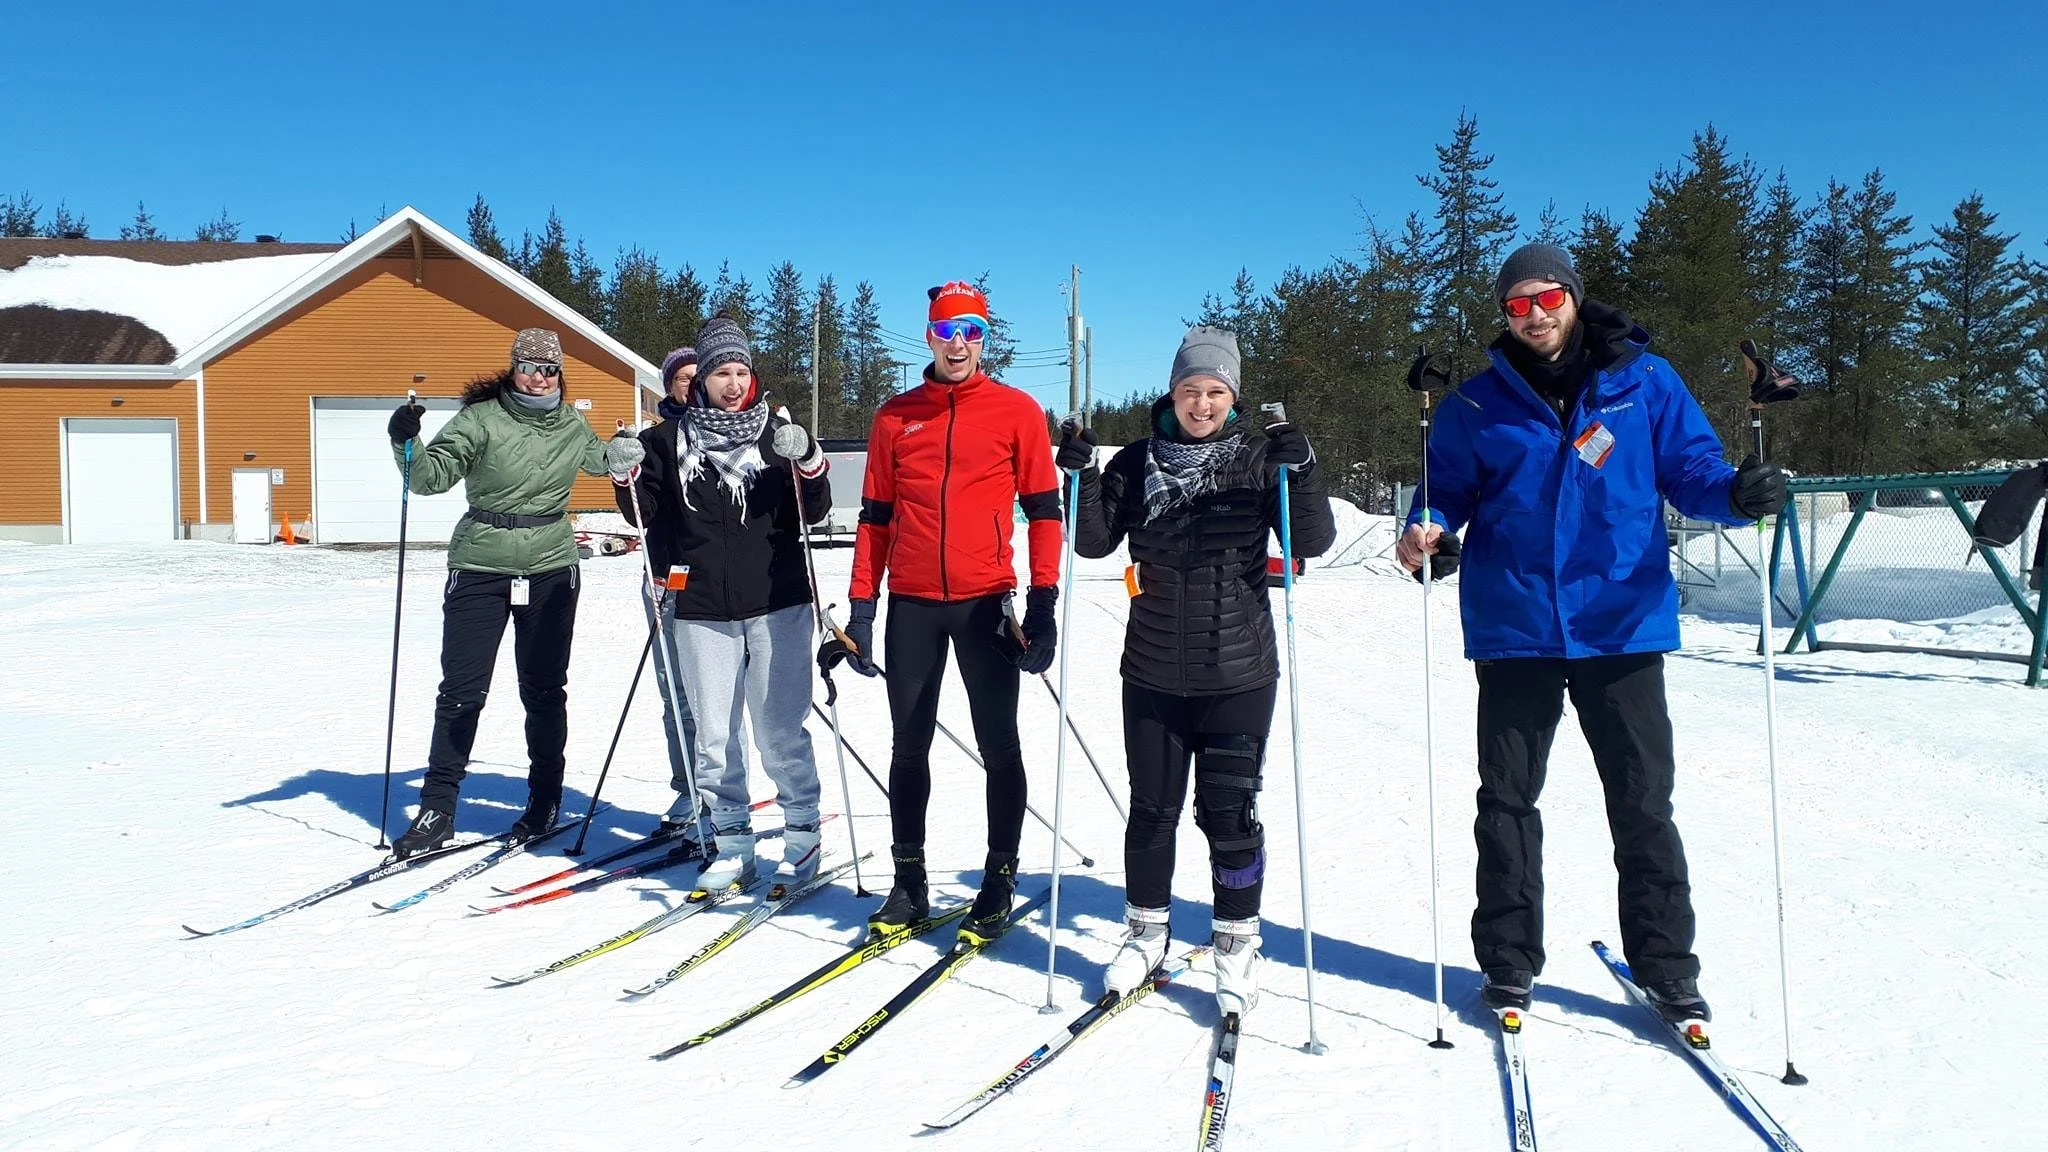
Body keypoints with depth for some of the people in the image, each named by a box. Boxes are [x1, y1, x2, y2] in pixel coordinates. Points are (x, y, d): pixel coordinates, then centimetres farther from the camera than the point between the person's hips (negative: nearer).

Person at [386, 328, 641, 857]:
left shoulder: (571, 426, 8)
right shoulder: (481, 418, -5)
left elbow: (602, 457, 30)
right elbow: (432, 475, -12)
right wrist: (406, 443, -27)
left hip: (551, 570, 3)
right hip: (481, 568, -2)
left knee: (544, 690, 8)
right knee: (461, 690, -1)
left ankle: (545, 801, 21)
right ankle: (437, 808, 9)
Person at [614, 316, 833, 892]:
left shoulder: (777, 432, 4)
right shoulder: (672, 440, 7)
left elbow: (814, 512, 0)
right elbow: (649, 513, 11)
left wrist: (808, 461, -17)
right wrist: (626, 477, -6)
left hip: (776, 605, -2)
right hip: (703, 611, 2)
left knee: (780, 732, 1)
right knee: (715, 737, 7)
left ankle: (802, 834, 17)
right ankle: (732, 845, 18)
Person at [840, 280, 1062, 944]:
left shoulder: (1017, 412, 2)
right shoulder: (895, 417, 10)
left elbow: (1043, 510, 1)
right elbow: (874, 516, 12)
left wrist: (1043, 600, -7)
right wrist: (862, 604, 5)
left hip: (986, 602, -2)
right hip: (911, 603, 3)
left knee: (999, 746, 2)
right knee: (909, 745, 8)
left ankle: (1000, 880, 16)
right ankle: (909, 881, 20)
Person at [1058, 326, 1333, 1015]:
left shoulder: (1259, 458, 0)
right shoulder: (1139, 463, 5)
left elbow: (1314, 542, -7)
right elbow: (1095, 542, 3)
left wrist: (1302, 472, -23)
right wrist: (1082, 476, -11)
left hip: (1238, 673, -2)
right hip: (1153, 673, 2)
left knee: (1229, 811, 2)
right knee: (1151, 807, 10)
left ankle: (1237, 941, 19)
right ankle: (1146, 931, 28)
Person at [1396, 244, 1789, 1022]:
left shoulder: (1643, 380, 3)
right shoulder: (1478, 403, 4)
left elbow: (1689, 468, 5)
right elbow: (1450, 489, 9)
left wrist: (1737, 493, -17)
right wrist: (1427, 532, -13)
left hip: (1622, 622, 0)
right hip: (1514, 628, 1)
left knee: (1643, 802, 6)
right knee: (1506, 801, 8)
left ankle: (1665, 965, 21)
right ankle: (1508, 963, 22)